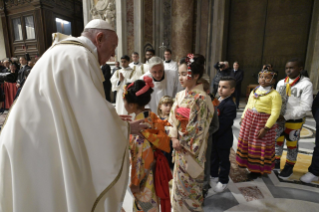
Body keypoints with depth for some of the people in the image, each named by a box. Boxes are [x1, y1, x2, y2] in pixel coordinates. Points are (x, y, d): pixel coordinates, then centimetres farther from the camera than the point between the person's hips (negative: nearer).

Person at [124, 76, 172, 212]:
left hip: (145, 174, -8)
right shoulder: (152, 116, -6)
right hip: (153, 168, 8)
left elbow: (141, 158, -24)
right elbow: (162, 140, 4)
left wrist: (135, 181, -12)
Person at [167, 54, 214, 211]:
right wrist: (174, 138, -7)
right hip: (179, 145, 7)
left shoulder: (201, 98, -19)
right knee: (179, 181, 22)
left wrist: (182, 142, -11)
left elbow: (198, 127, -18)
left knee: (189, 184, 11)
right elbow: (173, 119, 5)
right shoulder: (180, 95, 4)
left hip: (191, 148, -7)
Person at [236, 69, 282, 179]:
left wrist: (266, 128, -18)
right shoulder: (254, 91, 8)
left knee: (260, 146, 6)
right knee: (246, 142, 15)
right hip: (249, 120, 6)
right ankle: (246, 161, 36)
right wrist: (243, 118, 7)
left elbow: (275, 113, -15)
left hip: (263, 123, -6)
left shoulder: (274, 94, -11)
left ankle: (258, 169, 24)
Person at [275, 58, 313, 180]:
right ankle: (276, 161, 33)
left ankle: (289, 166, 29)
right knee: (278, 140, 14)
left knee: (292, 143, 11)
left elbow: (305, 106, -17)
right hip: (279, 118, 4)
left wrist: (286, 116, -22)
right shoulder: (281, 83, 0)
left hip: (295, 120, -4)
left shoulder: (306, 84, -13)